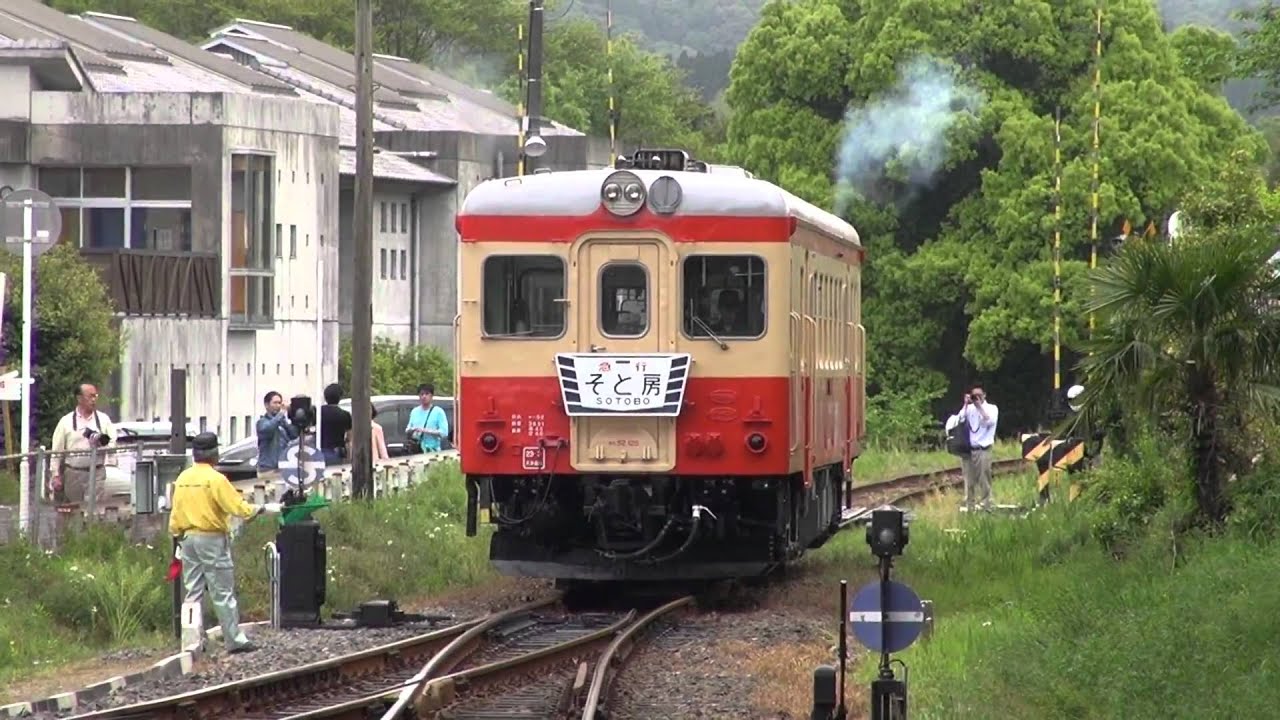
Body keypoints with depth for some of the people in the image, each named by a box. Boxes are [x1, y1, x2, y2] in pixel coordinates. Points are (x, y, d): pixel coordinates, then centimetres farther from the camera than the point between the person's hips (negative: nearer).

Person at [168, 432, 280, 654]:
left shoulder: (182, 479, 6)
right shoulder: (215, 479, -14)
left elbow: (175, 514, 10)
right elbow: (240, 508, -16)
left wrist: (178, 537, 19)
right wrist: (263, 509, -3)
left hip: (188, 538, 6)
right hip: (212, 539, -6)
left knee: (193, 592, 10)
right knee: (223, 593, -2)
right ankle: (235, 640, -1)